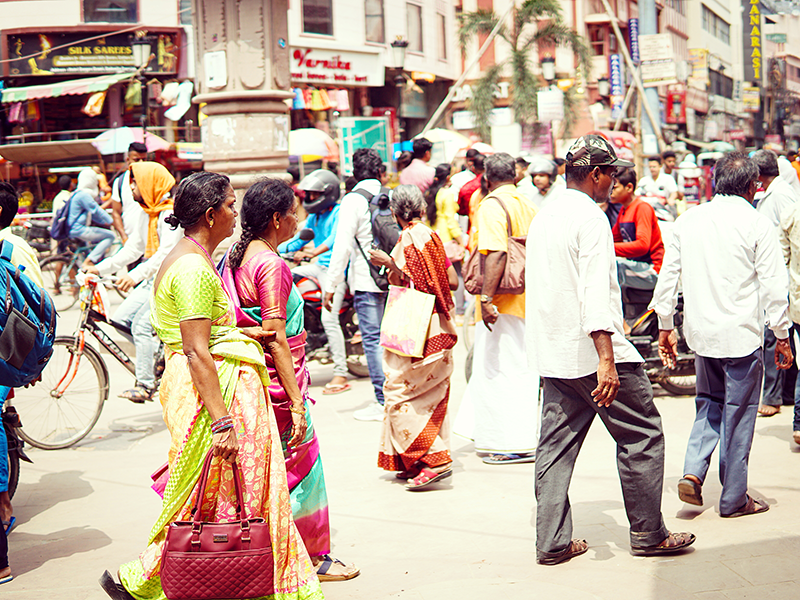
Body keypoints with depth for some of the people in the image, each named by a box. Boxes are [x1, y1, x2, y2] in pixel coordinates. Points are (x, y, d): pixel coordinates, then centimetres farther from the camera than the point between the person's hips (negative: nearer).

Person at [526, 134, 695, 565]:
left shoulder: (544, 217, 13)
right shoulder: (590, 218, -13)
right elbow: (595, 294, -23)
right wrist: (606, 360, -27)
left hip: (552, 355, 8)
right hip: (590, 351, -8)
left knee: (557, 444, 9)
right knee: (642, 435, 4)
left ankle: (552, 542, 10)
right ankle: (648, 534, 11)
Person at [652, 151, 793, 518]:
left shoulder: (687, 220, 4)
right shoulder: (757, 225, -10)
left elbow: (667, 277, 7)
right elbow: (773, 286, -9)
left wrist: (665, 326, 16)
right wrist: (781, 336, 0)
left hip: (700, 332, 4)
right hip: (742, 334, -4)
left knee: (709, 403, 21)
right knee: (739, 413, 6)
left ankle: (693, 472, 4)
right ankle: (734, 498, 15)